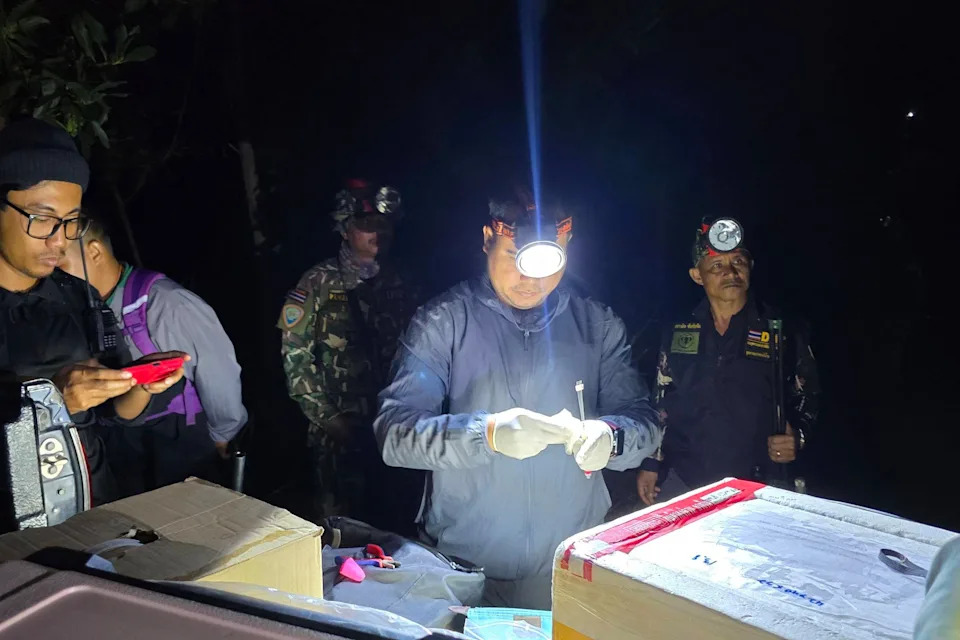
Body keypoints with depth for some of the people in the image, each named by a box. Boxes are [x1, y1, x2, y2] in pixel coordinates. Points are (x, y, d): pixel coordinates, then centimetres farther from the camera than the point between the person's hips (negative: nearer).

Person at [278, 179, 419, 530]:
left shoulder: (398, 285, 7)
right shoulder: (319, 283, -4)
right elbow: (295, 356, -6)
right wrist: (327, 417, -10)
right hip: (339, 430, -3)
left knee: (394, 523, 10)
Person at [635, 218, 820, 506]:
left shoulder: (782, 331, -2)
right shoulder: (679, 332, 4)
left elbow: (805, 396, 6)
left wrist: (797, 437, -13)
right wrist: (650, 464, 9)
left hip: (755, 486, -2)